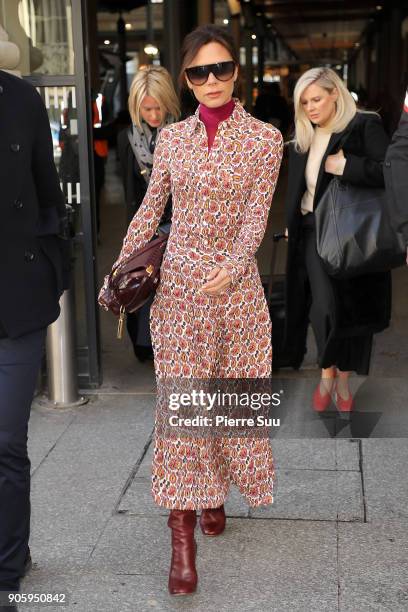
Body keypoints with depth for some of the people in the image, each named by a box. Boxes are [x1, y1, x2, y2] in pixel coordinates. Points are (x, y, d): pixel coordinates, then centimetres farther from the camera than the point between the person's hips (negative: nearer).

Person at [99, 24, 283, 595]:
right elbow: (150, 210, 11)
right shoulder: (171, 137, 6)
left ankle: (214, 492, 34)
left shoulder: (264, 137, -1)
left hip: (234, 281, -1)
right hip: (178, 280, 1)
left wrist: (232, 268, -24)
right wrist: (118, 272, 9)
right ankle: (182, 536, 1)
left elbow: (256, 215, -9)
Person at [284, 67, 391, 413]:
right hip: (314, 232, 4)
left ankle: (343, 377, 22)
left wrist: (344, 165, -22)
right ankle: (328, 371, 12)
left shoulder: (365, 126, -7)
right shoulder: (303, 138, 12)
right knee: (325, 304, -9)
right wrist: (291, 225, 17)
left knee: (351, 305, 4)